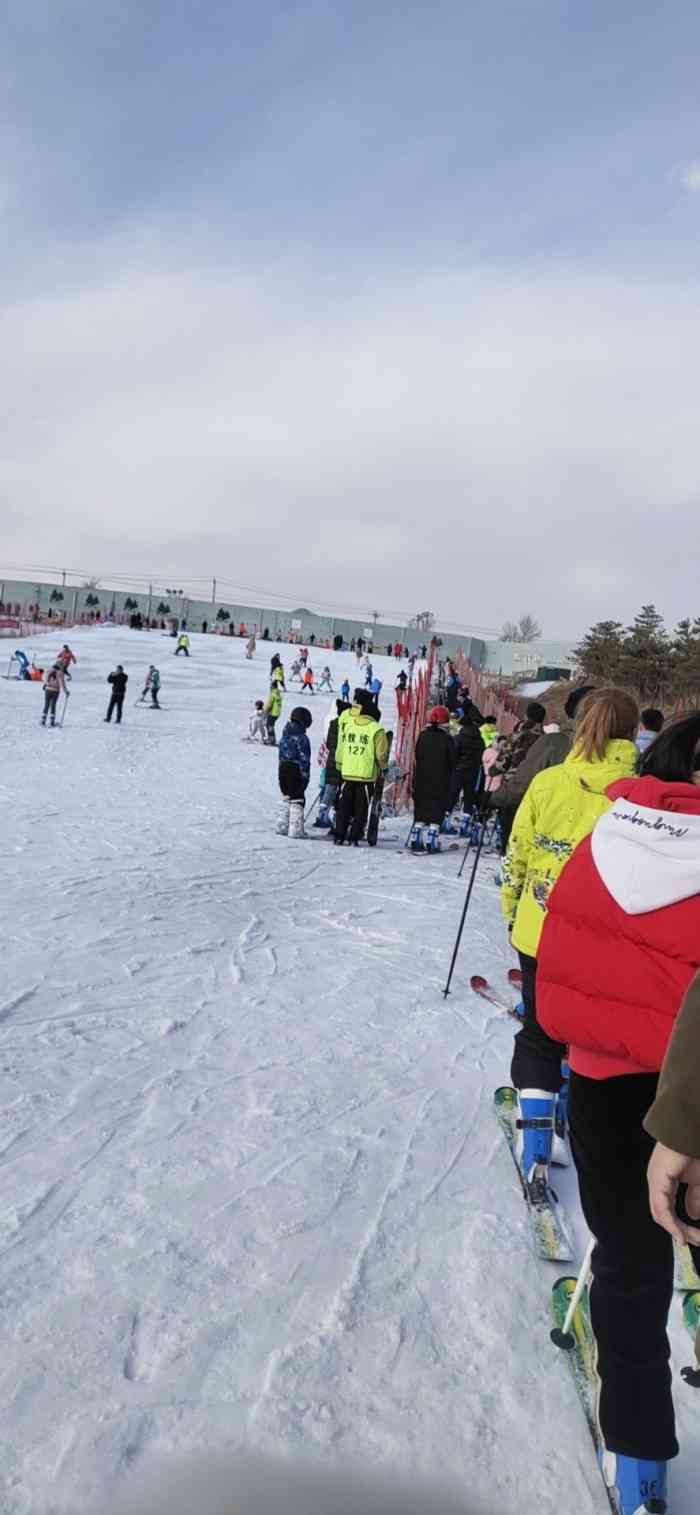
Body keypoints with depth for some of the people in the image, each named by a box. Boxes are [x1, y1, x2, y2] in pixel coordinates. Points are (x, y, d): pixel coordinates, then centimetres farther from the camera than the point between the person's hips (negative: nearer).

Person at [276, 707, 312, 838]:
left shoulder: (285, 735, 8)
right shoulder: (301, 737, -15)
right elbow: (304, 759, -15)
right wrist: (305, 776, -10)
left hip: (283, 770, 7)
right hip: (296, 772, -7)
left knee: (286, 798, 17)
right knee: (297, 799, 0)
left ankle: (282, 827, 20)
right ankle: (296, 830, 0)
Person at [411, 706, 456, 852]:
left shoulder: (423, 736, 2)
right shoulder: (447, 739, -8)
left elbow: (417, 758, 8)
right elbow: (452, 763, -4)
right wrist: (450, 784, 7)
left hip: (421, 781, 4)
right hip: (441, 783, -4)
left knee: (420, 812, 10)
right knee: (437, 813, 1)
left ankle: (416, 842, 8)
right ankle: (431, 842, -3)